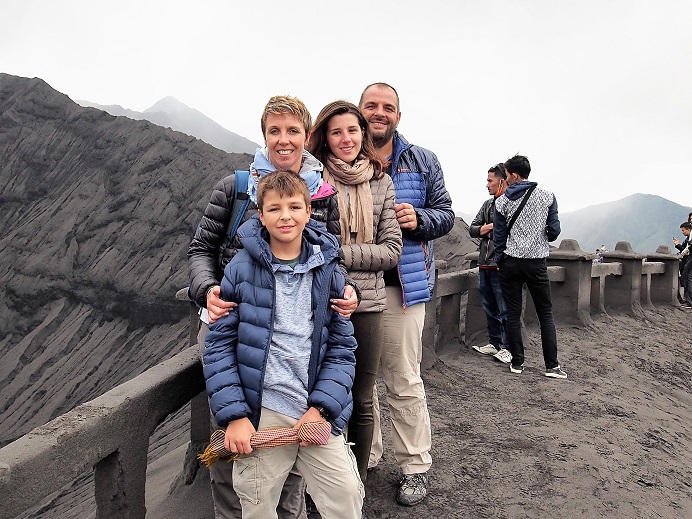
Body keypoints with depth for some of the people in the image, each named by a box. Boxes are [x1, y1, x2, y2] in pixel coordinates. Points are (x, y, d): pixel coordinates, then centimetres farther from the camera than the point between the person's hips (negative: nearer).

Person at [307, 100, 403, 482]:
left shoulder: (382, 183, 6)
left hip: (367, 304, 2)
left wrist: (338, 254, -12)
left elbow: (392, 249, -1)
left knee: (361, 402, 13)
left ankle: (358, 480, 33)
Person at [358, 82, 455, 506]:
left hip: (402, 284, -1)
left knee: (404, 382, 5)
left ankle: (415, 467, 22)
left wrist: (418, 219, -14)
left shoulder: (423, 162, 6)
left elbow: (445, 214, 8)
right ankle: (365, 456, 33)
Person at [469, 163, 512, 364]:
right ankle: (494, 343, 25)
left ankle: (507, 347, 9)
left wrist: (491, 229, -8)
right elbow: (472, 229, 13)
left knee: (505, 309, -1)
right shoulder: (487, 204, 16)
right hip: (485, 264, 8)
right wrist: (489, 227, -4)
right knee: (489, 307, 15)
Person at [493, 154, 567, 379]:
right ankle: (552, 365, 7)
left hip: (510, 262, 0)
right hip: (537, 263, 0)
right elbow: (554, 230, 0)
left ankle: (517, 362, 12)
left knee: (513, 314, 7)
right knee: (545, 314, 8)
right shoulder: (547, 196, -1)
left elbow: (499, 235, 1)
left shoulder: (502, 201, -1)